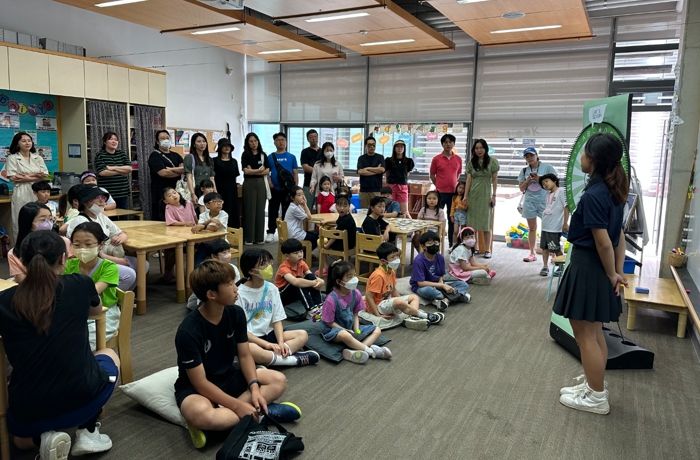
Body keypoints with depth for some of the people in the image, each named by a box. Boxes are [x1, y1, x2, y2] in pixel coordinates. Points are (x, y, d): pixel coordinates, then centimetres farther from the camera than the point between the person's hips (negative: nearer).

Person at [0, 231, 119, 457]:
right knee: (109, 355, 33)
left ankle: (45, 437, 5)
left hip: (29, 410, 2)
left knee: (21, 436, 40)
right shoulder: (80, 285, -4)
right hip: (82, 399, -2)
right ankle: (88, 432, 18)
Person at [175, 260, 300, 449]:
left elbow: (244, 355, -3)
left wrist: (254, 388, -19)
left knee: (279, 381, -11)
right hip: (196, 388, -6)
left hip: (229, 376, 6)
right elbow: (200, 383, -24)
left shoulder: (236, 313, -10)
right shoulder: (188, 331, -27)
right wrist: (239, 406, -27)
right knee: (200, 415, -40)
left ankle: (223, 413, -20)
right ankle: (260, 410, -18)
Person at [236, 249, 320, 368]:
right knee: (249, 349, -39)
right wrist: (266, 344, -21)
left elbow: (277, 320, 3)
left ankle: (269, 357, -26)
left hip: (268, 334, 6)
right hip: (248, 338, -6)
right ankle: (295, 359, -24)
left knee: (303, 335, -9)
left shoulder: (272, 288, 2)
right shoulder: (240, 293, -14)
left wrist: (281, 343, -15)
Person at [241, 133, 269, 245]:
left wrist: (254, 171, -8)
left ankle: (259, 237, 12)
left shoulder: (263, 155, 11)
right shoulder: (245, 155, 1)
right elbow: (246, 171, -9)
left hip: (261, 183, 3)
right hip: (249, 183, -3)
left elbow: (267, 170, 4)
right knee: (250, 210, -2)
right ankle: (248, 238, 4)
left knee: (260, 210, 4)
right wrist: (259, 170, -8)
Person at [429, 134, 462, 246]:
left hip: (454, 192, 2)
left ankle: (452, 243, 17)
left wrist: (454, 185, 7)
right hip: (440, 192, -2)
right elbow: (432, 175, 5)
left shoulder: (458, 159, 5)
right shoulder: (436, 159, -2)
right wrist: (439, 185, 0)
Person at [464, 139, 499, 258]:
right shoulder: (471, 163, 7)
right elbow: (468, 180, 4)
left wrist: (494, 196, -5)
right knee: (474, 223, 3)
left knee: (486, 224, 1)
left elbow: (494, 180, 0)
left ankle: (487, 250, 5)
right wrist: (465, 196, -1)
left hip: (486, 195, -2)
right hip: (473, 195, 2)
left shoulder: (492, 162, 0)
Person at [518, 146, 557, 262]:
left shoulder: (547, 167, -1)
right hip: (529, 201, 4)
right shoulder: (524, 171, 10)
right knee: (532, 228, 9)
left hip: (544, 200, -4)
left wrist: (539, 178, -13)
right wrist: (528, 180, -8)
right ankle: (532, 254, 16)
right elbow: (522, 188, 10)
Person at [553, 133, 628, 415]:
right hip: (601, 269, 9)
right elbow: (619, 236, 10)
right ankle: (594, 386, 34)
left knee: (585, 334, 4)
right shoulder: (612, 191, 7)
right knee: (594, 332, 20)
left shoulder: (593, 195, -22)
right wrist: (619, 273, 12)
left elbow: (603, 243, -21)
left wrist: (612, 275, -8)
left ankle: (597, 398, 17)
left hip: (588, 268, -9)